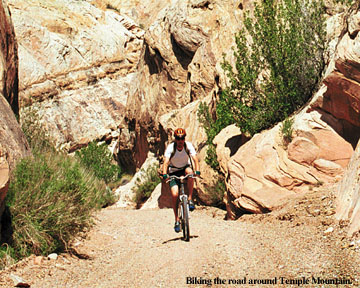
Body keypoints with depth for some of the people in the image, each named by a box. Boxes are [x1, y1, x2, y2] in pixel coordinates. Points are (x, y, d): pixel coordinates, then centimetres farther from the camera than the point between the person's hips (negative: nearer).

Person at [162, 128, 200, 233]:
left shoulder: (188, 145, -19)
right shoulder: (170, 147, -22)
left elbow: (195, 158, -29)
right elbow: (166, 162, -33)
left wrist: (197, 171, -46)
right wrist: (164, 174, -49)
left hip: (185, 168, 1)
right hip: (174, 171, -1)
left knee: (189, 171, -37)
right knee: (174, 194, -18)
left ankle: (190, 199, -25)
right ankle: (177, 220, -5)